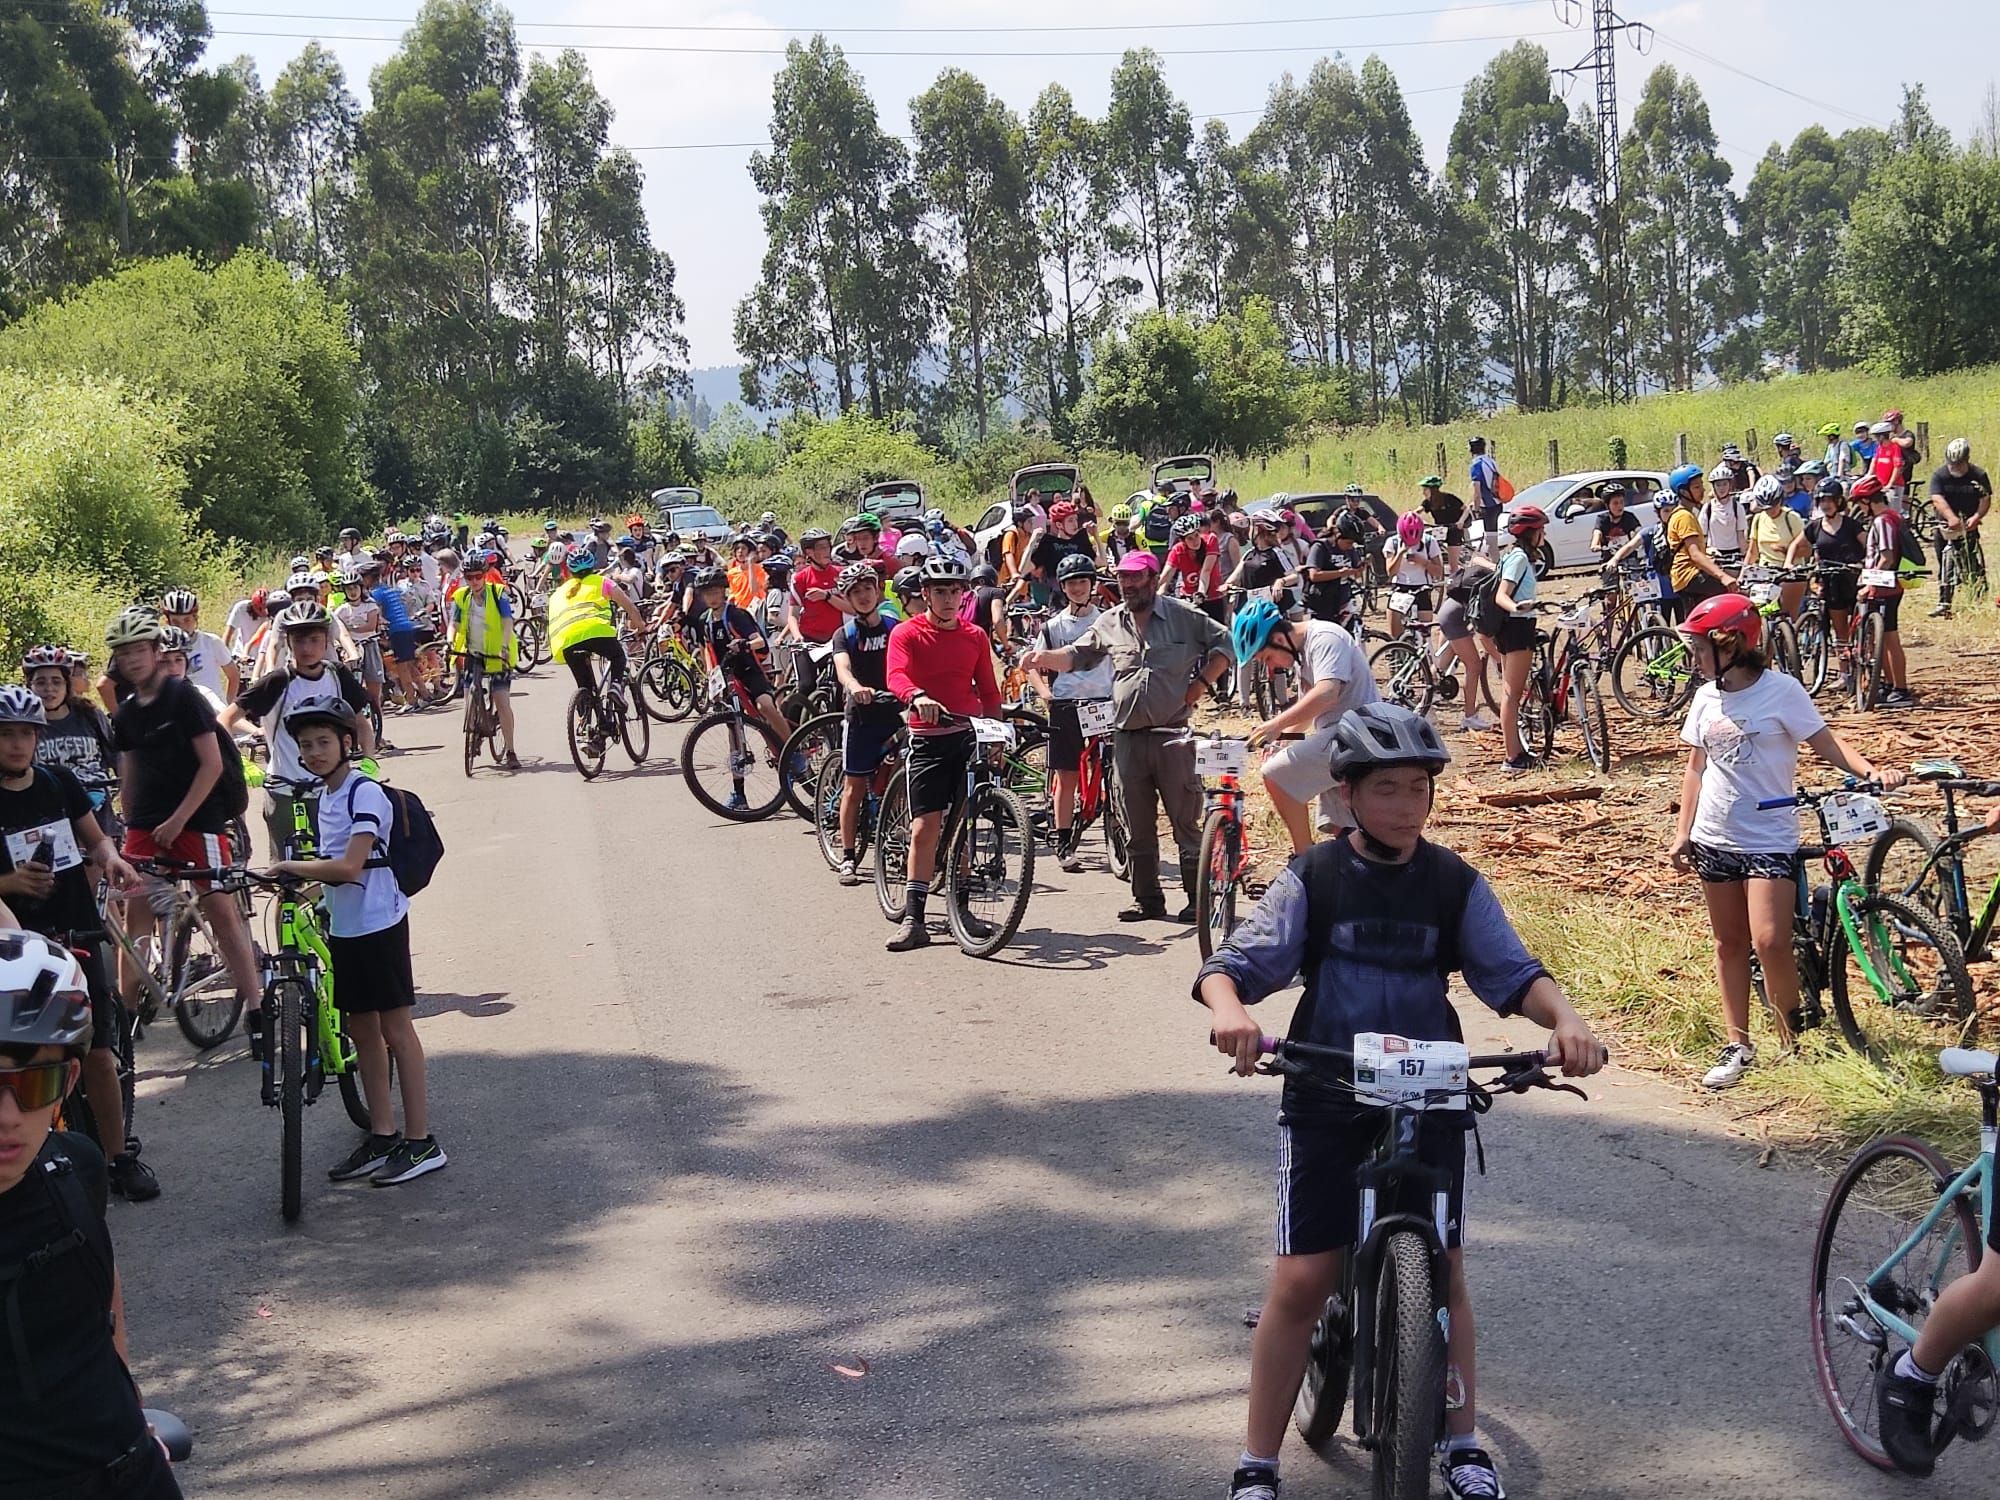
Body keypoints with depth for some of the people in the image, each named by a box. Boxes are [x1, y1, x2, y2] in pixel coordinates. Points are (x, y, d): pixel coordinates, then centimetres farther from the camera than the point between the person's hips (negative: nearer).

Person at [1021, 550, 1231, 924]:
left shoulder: (1184, 617, 1)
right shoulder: (1109, 623, 10)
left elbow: (1225, 644, 8)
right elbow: (1076, 655, 15)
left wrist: (1200, 685, -2)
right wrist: (1044, 658, -5)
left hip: (1173, 735, -4)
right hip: (1128, 737, 4)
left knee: (1186, 822, -1)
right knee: (1138, 828, 8)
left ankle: (1198, 900, 5)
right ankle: (1148, 900, 16)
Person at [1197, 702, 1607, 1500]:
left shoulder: (1456, 885, 1)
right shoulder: (1311, 880, -5)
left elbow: (1511, 971, -4)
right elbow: (1234, 963, -12)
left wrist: (1564, 1017, -25)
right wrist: (1229, 1009, -35)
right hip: (1325, 1097, -2)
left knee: (1442, 1274, 5)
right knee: (1300, 1281, -5)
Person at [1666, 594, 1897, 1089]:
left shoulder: (1780, 689, -9)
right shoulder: (1706, 697, 6)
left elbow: (1823, 741, -9)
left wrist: (1869, 771, -26)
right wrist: (1682, 833, 11)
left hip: (1768, 839, -5)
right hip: (1714, 839, 5)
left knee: (1770, 943, -13)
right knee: (1729, 943, 10)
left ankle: (1794, 1037, 6)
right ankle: (1738, 1045, 18)